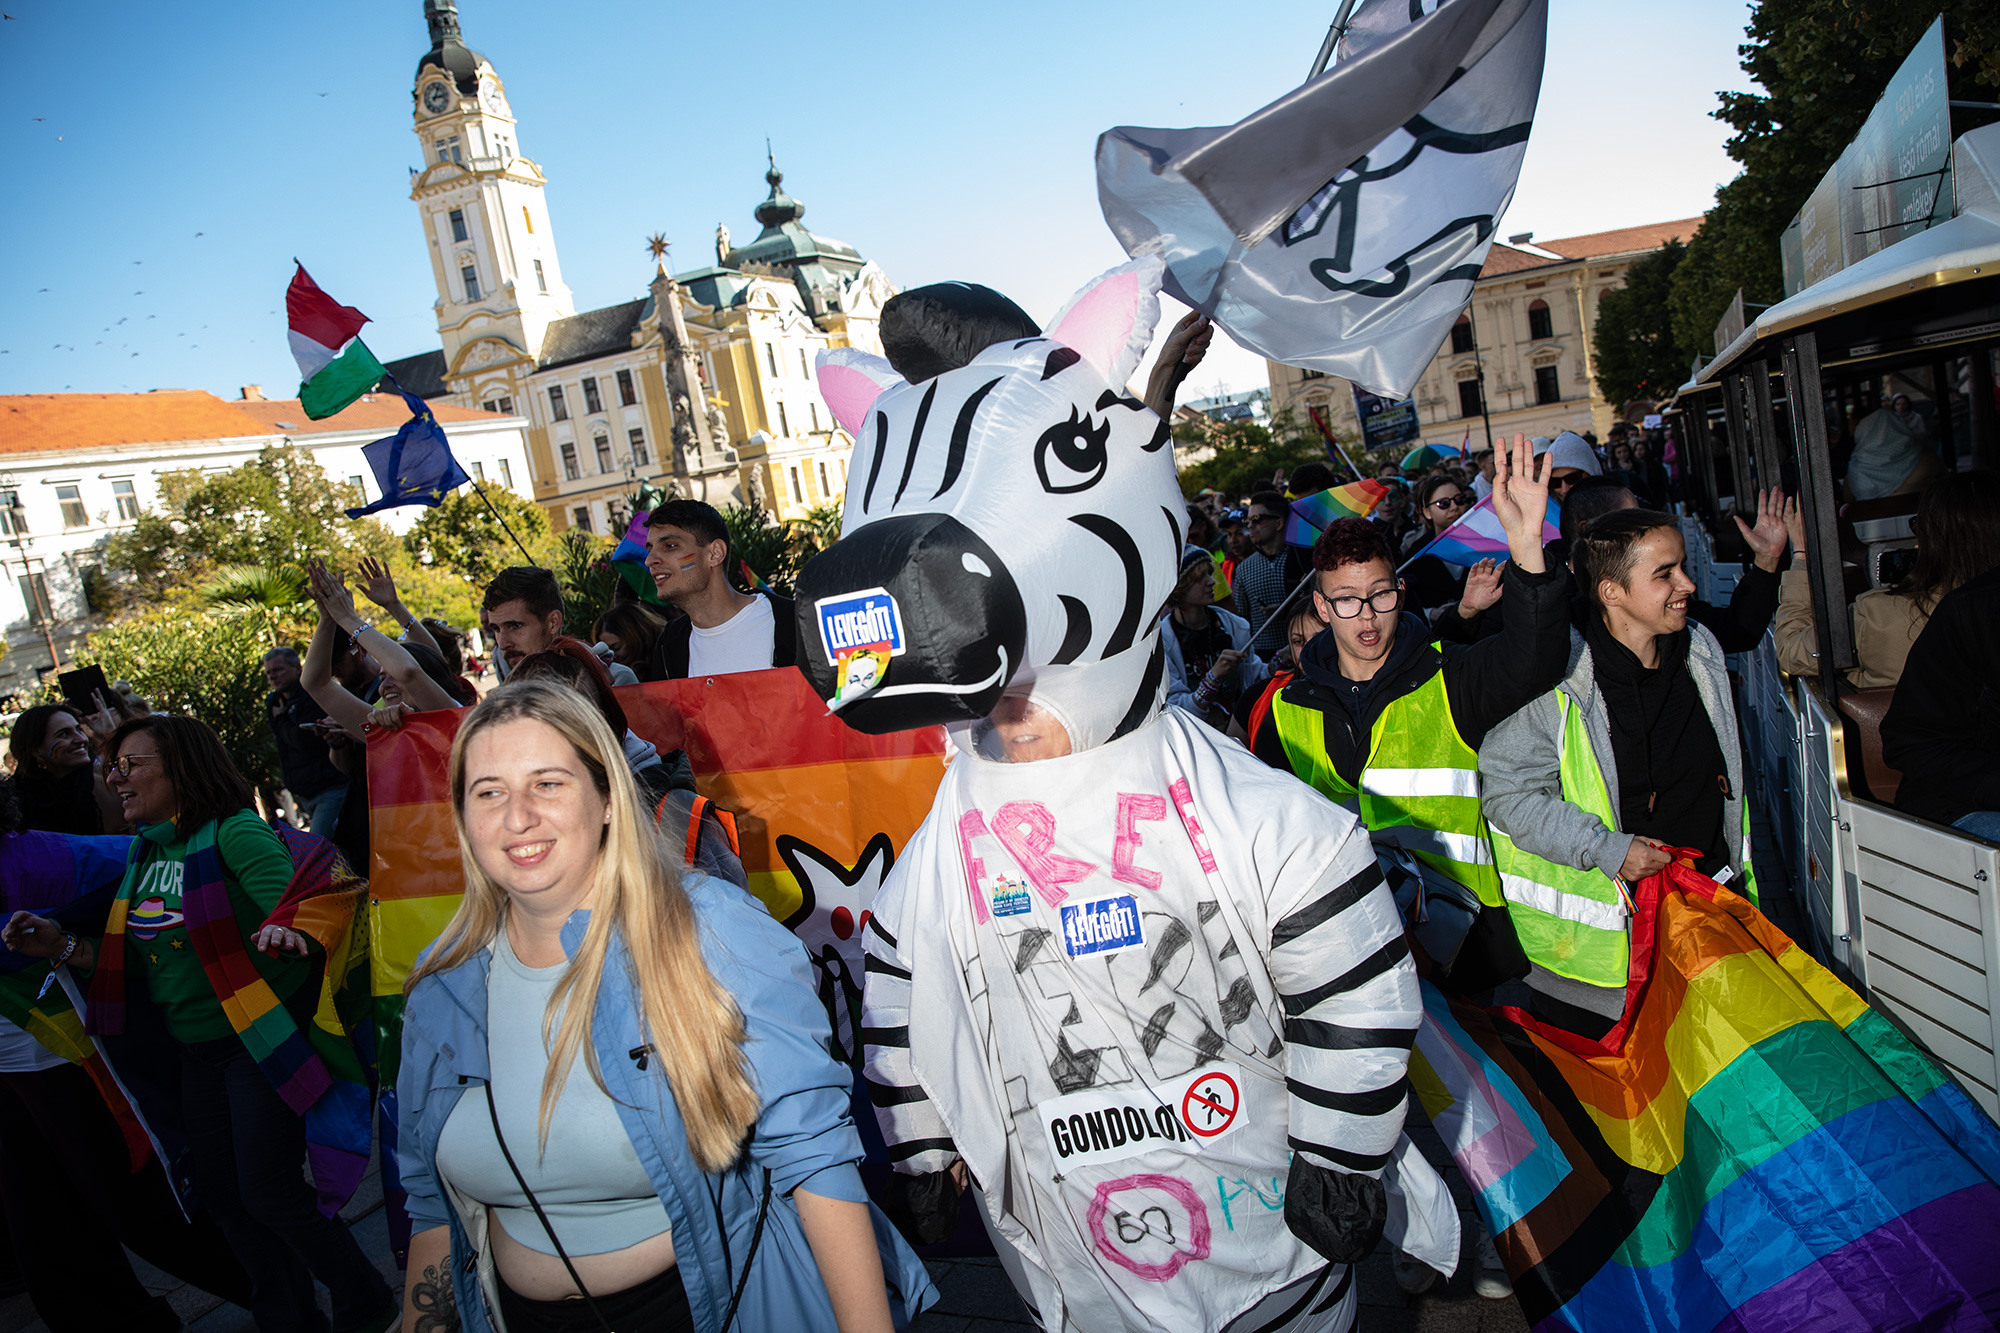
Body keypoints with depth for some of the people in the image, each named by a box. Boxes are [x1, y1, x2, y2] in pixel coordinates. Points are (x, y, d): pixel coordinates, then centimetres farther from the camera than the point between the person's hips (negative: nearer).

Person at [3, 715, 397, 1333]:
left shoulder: (235, 832, -16)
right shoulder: (145, 852, 8)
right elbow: (144, 960, 12)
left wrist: (290, 932, -47)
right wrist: (65, 947, -2)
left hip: (261, 1042, -8)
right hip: (197, 1049, 8)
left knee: (269, 1194, -5)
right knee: (219, 1188, 16)